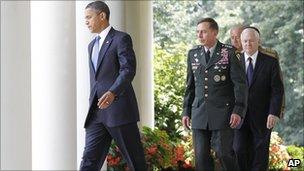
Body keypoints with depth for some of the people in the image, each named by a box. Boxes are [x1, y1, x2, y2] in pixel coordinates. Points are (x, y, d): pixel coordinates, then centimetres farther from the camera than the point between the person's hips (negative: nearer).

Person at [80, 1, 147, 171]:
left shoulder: (121, 39, -4)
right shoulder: (92, 45, 21)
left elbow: (128, 70, -17)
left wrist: (112, 93, -31)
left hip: (119, 110, -7)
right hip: (97, 113, 7)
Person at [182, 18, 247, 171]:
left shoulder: (229, 53, -2)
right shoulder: (193, 54, 12)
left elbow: (240, 83, -4)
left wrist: (238, 110, -12)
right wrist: (186, 111, 13)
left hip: (222, 113, -4)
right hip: (199, 115, 4)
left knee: (224, 152, -8)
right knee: (201, 156, 3)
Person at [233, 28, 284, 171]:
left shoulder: (270, 62, -2)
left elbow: (277, 90, -5)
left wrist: (274, 113, -14)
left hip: (261, 117, -1)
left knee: (260, 154, 5)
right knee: (239, 151, -3)